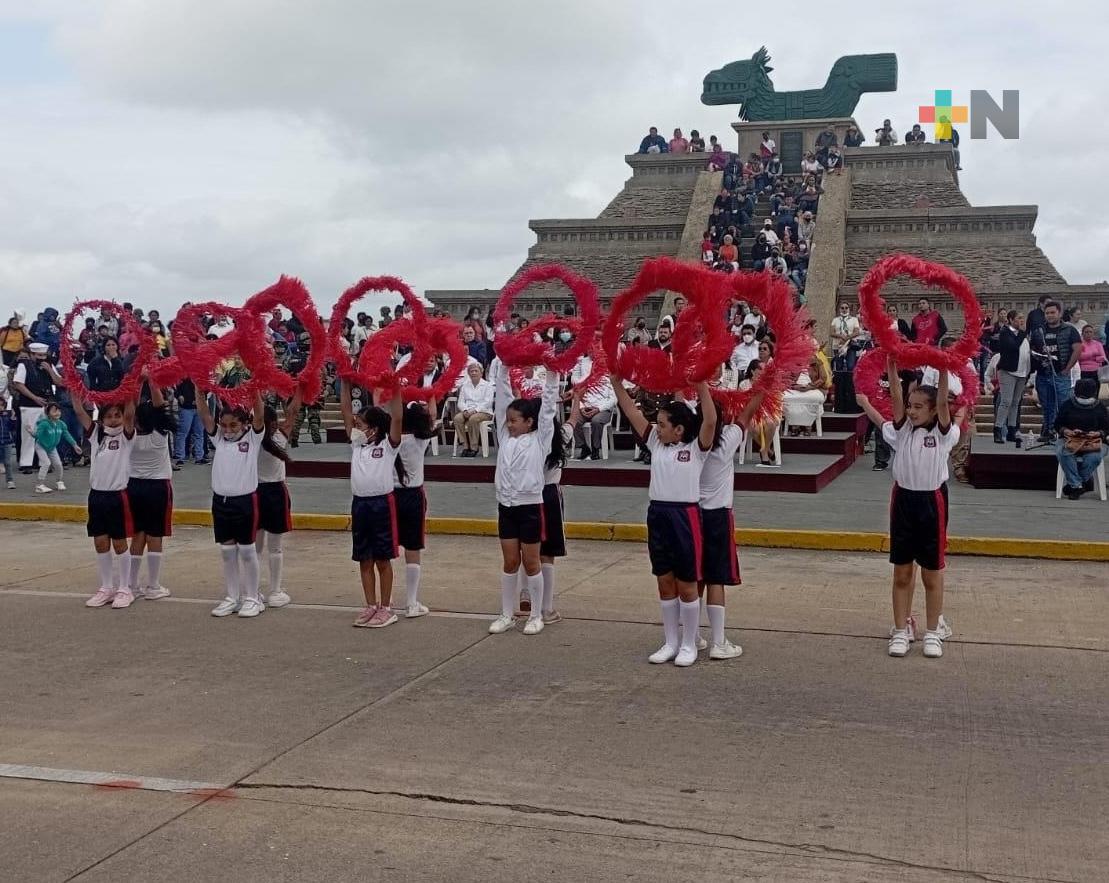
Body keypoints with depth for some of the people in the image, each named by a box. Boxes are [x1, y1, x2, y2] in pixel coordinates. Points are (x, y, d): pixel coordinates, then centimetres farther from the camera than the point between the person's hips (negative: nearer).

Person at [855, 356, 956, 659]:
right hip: (904, 498, 3)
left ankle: (933, 631, 17)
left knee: (932, 573, 6)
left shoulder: (944, 434, -4)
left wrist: (943, 371, -26)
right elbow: (896, 401, -7)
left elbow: (943, 403, -19)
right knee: (902, 572, 7)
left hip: (932, 500, -3)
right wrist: (892, 371, -14)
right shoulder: (902, 431, 5)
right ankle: (902, 630, 15)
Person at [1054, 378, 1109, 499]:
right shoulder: (1067, 405, 8)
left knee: (1094, 457, -36)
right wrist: (1068, 432, -12)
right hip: (1069, 439, 0)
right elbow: (1058, 425, 9)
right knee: (1063, 453, -36)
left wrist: (1098, 433, -12)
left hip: (1093, 441, 0)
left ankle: (1072, 484, -23)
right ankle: (1076, 485, -31)